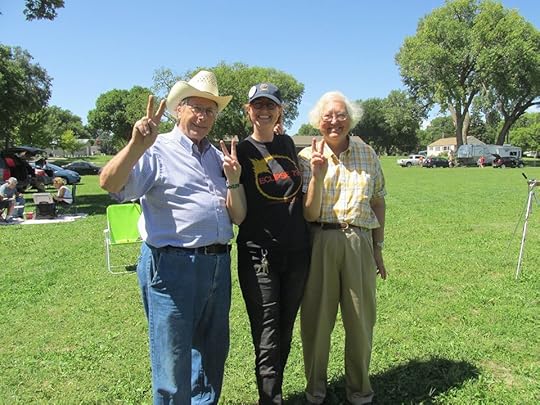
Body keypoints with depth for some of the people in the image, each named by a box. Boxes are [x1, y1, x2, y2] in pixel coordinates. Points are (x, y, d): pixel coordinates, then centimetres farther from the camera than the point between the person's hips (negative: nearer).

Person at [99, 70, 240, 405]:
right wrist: (137, 146, -34)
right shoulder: (157, 151, -5)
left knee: (214, 352, 21)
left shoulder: (218, 156, 14)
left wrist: (234, 181, -6)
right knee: (173, 361, 4)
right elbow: (109, 183, -21)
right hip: (173, 265, -7)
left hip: (218, 265, 7)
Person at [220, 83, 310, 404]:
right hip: (259, 255, -5)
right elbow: (238, 217, -11)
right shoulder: (241, 152, -6)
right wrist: (232, 178, -24)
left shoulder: (288, 144, 8)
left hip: (296, 253, 5)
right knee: (267, 340, -1)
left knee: (285, 334, 17)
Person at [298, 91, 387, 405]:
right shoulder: (308, 157, -1)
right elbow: (309, 214, -7)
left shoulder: (367, 154, 7)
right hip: (320, 241, -1)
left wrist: (378, 248, 13)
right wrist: (317, 176, -20)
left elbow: (378, 203, 13)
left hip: (359, 242, 2)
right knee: (317, 317, 7)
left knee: (361, 318, 8)